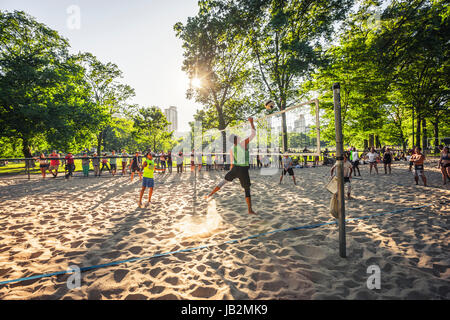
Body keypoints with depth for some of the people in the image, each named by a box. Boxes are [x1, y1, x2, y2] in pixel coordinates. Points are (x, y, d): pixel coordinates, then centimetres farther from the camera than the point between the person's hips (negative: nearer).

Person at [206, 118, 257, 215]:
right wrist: (251, 122, 3)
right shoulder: (243, 143, -12)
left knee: (224, 181, 21)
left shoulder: (231, 149, 4)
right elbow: (254, 133, -7)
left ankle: (210, 195, 19)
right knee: (247, 189, 7)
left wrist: (231, 173, 21)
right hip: (243, 169, -4)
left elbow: (232, 163, 11)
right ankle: (250, 210, 11)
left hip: (235, 168, 4)